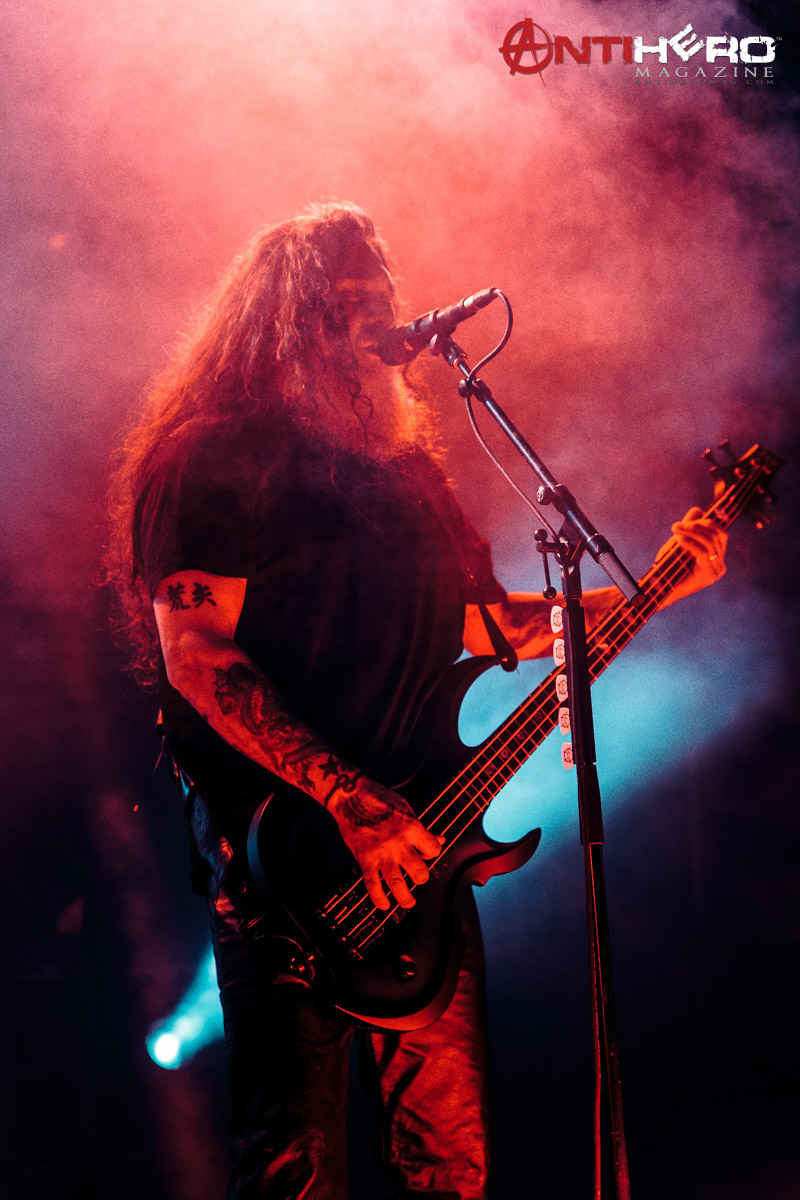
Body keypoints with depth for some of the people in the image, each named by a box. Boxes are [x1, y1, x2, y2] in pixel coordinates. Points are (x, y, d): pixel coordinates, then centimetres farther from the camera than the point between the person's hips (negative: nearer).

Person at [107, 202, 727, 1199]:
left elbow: (493, 624, 23)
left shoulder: (400, 466, 19)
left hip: (415, 848, 7)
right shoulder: (212, 460, -4)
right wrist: (350, 804, -21)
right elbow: (196, 659, -14)